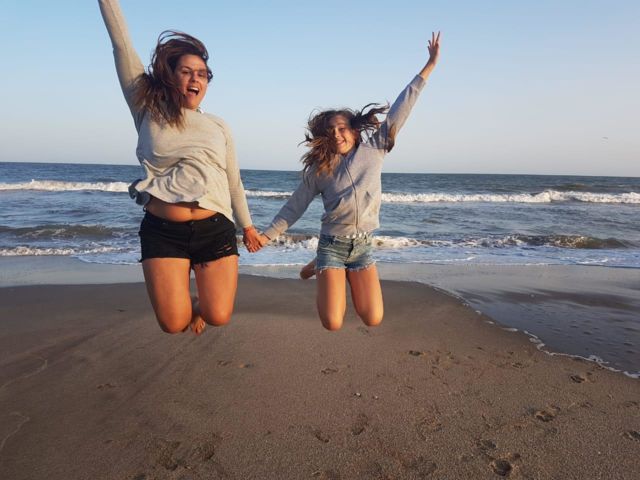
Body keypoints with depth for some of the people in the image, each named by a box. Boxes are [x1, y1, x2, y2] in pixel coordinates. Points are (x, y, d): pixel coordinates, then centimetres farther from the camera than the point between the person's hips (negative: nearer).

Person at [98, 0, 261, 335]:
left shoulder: (218, 127, 13)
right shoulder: (149, 113, 7)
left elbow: (234, 182, 19)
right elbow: (122, 46, 3)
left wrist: (247, 225, 23)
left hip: (215, 229, 2)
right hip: (162, 230, -1)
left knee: (218, 317, -6)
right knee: (173, 324, -6)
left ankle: (199, 303, 32)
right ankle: (181, 298, 32)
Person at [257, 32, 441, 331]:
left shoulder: (374, 149, 1)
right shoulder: (319, 168, 0)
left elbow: (399, 110, -3)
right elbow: (295, 206, 6)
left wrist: (430, 65, -4)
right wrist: (268, 235, 0)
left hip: (362, 246, 2)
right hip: (332, 244, -1)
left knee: (373, 320, -3)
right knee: (332, 324, -7)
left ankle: (346, 275, 26)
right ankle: (323, 269, 26)